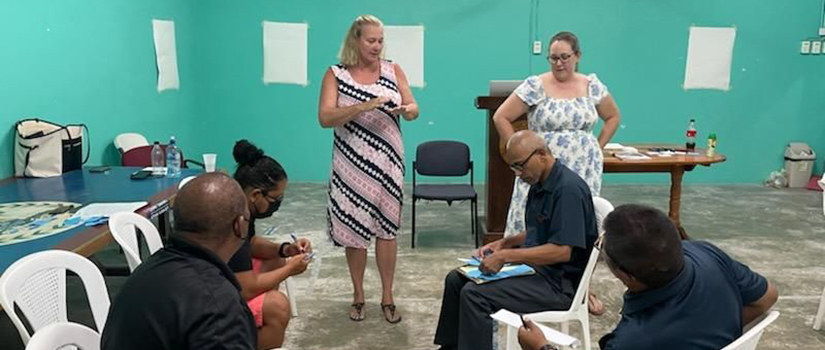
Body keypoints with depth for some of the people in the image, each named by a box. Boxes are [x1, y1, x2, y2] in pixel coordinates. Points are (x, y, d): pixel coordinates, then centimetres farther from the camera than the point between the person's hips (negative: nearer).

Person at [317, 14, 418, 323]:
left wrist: (408, 109, -22)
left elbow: (413, 109, 2)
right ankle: (358, 295, 23)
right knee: (354, 229, 6)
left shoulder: (393, 71, 4)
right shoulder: (336, 74, -3)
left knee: (386, 229, 5)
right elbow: (325, 118, -14)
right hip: (352, 163, -1)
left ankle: (387, 297, 18)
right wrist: (364, 106, -25)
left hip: (387, 161, 1)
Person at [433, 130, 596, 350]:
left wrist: (506, 256, -27)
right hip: (535, 266, 10)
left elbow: (562, 251, -28)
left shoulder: (569, 189, -21)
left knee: (474, 294, -23)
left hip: (558, 282, -10)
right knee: (456, 280, 7)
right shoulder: (539, 185, 10)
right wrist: (504, 243, 6)